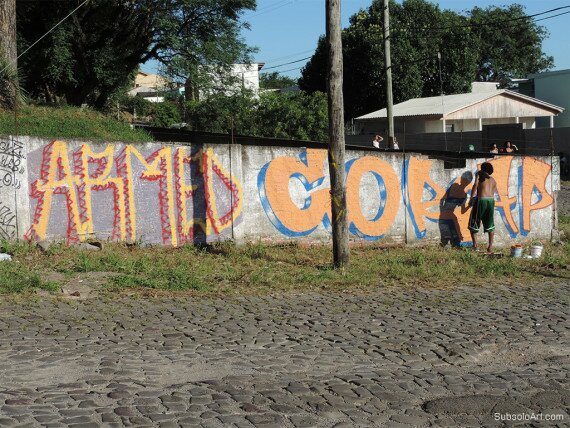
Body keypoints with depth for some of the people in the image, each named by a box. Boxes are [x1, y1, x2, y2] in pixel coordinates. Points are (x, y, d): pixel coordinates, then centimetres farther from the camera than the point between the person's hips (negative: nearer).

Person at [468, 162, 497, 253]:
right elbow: (494, 192, 16)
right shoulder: (493, 180, 20)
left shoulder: (479, 174, 5)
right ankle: (490, 246, 9)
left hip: (481, 200, -5)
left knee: (473, 225, 5)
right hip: (491, 201, 5)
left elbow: (476, 185, -10)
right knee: (490, 225, 13)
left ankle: (475, 244, -7)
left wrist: (471, 198, -9)